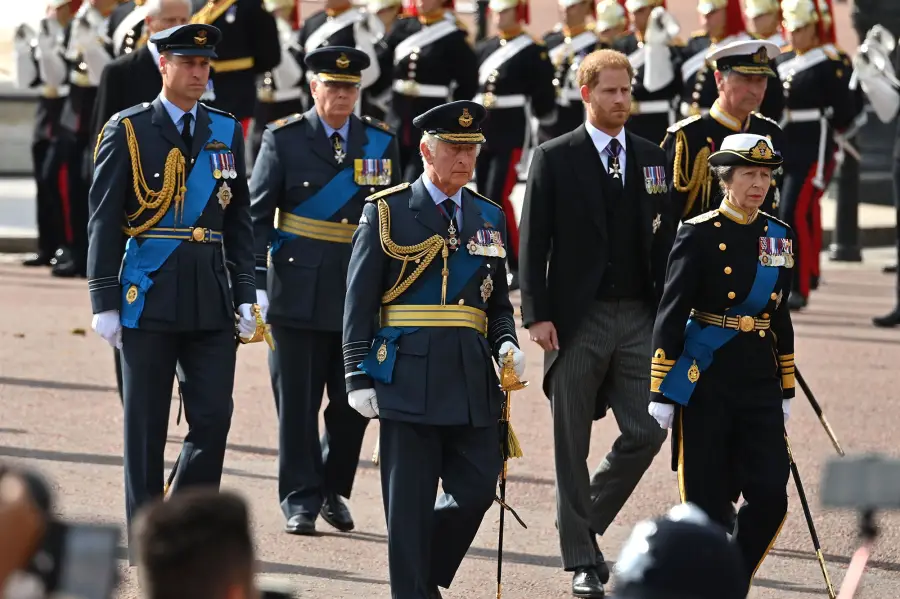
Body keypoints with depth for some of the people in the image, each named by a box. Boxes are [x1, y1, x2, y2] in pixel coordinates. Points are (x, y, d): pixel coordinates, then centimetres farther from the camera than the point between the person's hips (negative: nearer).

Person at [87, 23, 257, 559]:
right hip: (149, 294, -3)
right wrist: (105, 302, -8)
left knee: (214, 416, -2)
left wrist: (245, 294, 6)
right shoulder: (128, 131, -1)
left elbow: (240, 220, 13)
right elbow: (104, 222, -3)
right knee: (146, 424, 3)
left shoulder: (227, 132, 10)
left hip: (212, 296, 3)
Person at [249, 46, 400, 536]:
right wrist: (255, 283, -8)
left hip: (361, 290, 2)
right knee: (297, 399, 1)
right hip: (298, 289, -2)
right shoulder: (284, 139, 1)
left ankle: (334, 489, 22)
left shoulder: (381, 142, 8)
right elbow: (256, 214, -1)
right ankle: (301, 499, 10)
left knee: (354, 400, 3)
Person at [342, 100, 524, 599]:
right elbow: (359, 302, -2)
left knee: (477, 489, 2)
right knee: (410, 501, -1)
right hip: (409, 375, -4)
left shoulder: (489, 217, 15)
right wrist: (359, 376, -8)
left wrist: (506, 344, -1)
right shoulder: (387, 211, 0)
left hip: (472, 380, 5)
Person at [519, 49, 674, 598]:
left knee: (647, 431, -2)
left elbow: (665, 239, 12)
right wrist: (538, 316, -11)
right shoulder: (555, 159, -1)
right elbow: (533, 242, -3)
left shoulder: (653, 159, 10)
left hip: (639, 316, 3)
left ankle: (587, 520, 21)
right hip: (577, 319, -3)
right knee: (573, 445, 2)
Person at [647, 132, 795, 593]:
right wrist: (660, 394, -11)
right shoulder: (698, 235, -7)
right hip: (705, 382, -4)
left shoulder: (779, 237, 9)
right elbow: (670, 316, -8)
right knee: (707, 500, 1)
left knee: (770, 495, -4)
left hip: (759, 382, 5)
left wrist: (786, 390, 16)